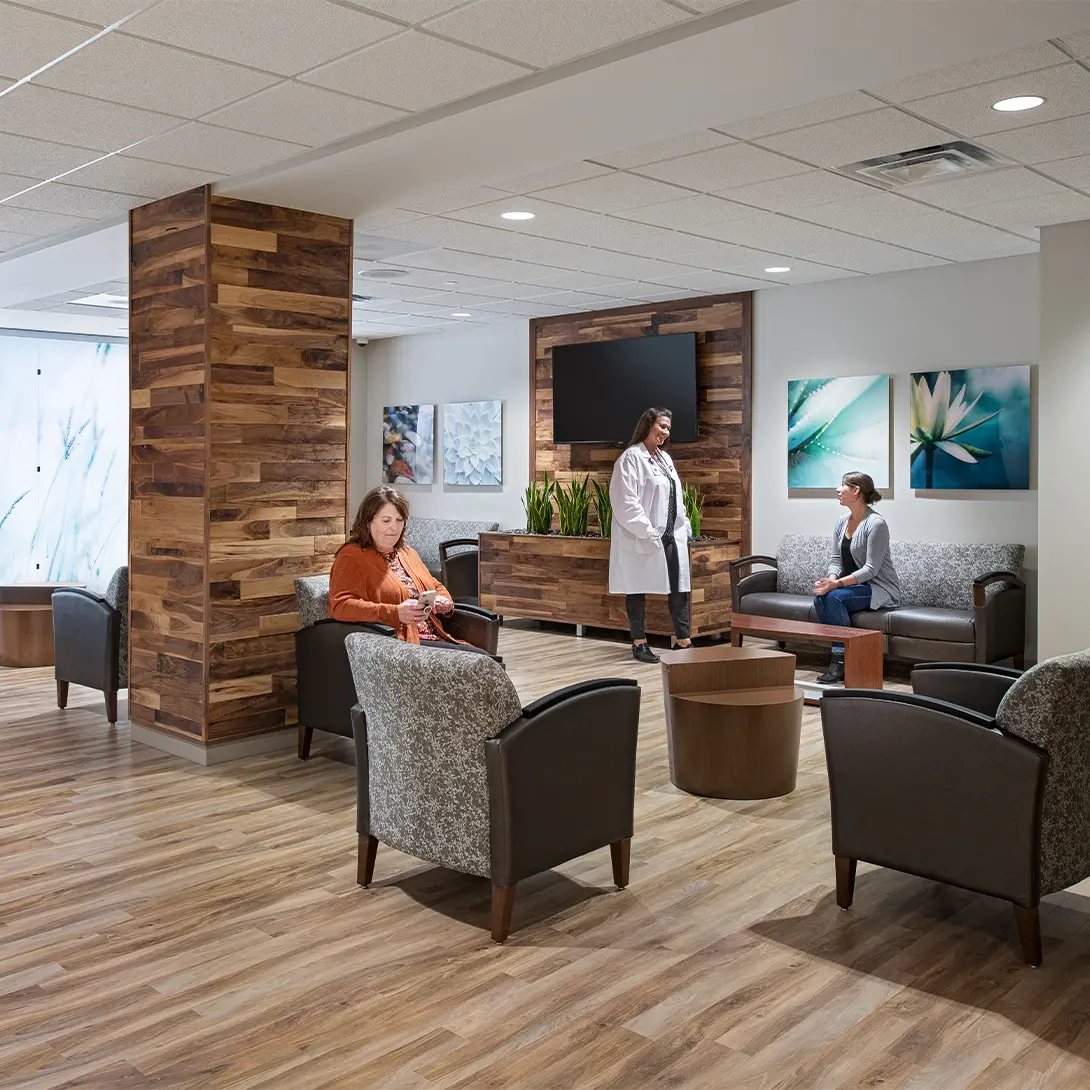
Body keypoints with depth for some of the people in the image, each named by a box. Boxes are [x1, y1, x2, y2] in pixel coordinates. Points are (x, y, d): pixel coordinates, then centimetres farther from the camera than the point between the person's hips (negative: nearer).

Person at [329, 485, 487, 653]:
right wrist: (396, 613, -26)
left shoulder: (408, 553, 26)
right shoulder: (351, 556, 0)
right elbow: (341, 605, -15)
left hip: (436, 639, 8)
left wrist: (443, 602, 4)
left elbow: (437, 588, 31)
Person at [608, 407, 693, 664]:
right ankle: (639, 643, 10)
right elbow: (626, 501, -16)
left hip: (671, 536, 8)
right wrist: (646, 532, -20)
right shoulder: (632, 457, -8)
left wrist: (685, 527, 12)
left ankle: (682, 640, 13)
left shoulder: (665, 458, 18)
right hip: (642, 537, -8)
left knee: (679, 586, 6)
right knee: (638, 588, 2)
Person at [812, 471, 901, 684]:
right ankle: (838, 658, -17)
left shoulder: (876, 524, -16)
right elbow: (835, 559, 7)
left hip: (879, 589, -7)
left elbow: (871, 569, -20)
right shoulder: (842, 521, 8)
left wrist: (838, 583, -28)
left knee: (835, 597, -31)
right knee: (820, 598, -23)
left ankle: (841, 661, -23)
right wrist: (831, 579, -16)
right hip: (853, 585, 7)